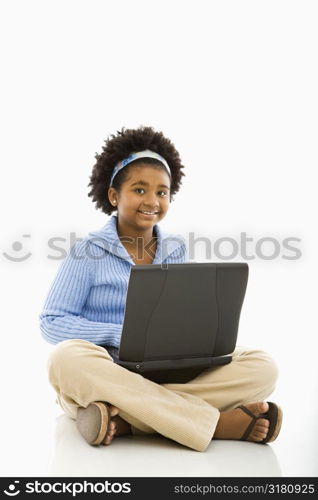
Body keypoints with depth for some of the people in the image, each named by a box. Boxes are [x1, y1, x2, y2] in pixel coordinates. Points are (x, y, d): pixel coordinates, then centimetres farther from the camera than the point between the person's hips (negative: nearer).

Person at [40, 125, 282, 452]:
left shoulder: (175, 251, 12)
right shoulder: (87, 252, -1)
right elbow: (51, 323, -5)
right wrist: (123, 334, -18)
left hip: (168, 377, 4)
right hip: (103, 379, -3)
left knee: (262, 367, -18)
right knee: (67, 357, -39)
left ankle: (125, 419, -30)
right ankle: (217, 423, -36)